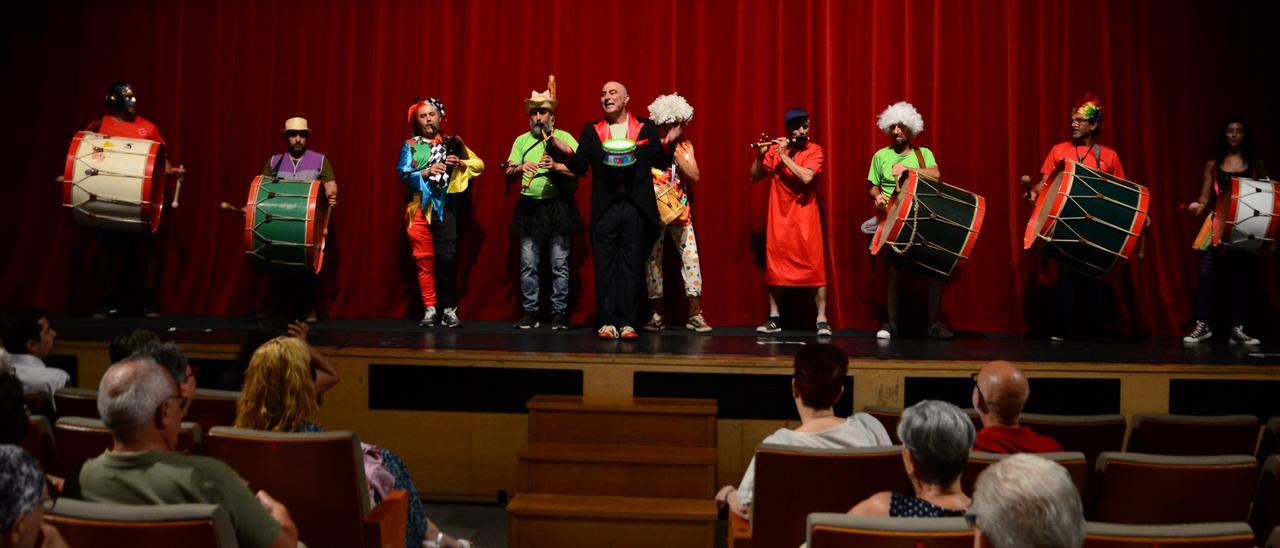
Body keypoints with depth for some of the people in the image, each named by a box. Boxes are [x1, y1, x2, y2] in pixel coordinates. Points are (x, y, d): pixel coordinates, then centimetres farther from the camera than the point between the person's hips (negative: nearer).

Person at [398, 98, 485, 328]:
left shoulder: (451, 144, 12)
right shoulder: (410, 146, 10)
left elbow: (480, 164, 9)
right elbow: (403, 174, -2)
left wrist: (460, 163, -8)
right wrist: (427, 172, -15)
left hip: (445, 208, 0)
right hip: (420, 208, 0)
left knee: (447, 258, -7)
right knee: (424, 259, 1)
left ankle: (449, 310, -1)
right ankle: (429, 309, 8)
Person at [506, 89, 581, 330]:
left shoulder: (564, 137, 5)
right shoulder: (521, 141, 14)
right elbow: (508, 174, 7)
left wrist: (556, 166, -20)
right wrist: (520, 168, -14)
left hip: (558, 206, -2)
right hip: (529, 207, 3)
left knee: (560, 263, -1)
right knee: (528, 264, 2)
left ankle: (559, 313, 6)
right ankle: (529, 312, 10)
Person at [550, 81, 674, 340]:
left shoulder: (646, 128, 9)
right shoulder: (591, 130, 11)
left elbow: (659, 163, 6)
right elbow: (580, 168, 5)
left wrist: (667, 144, -12)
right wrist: (568, 153, -13)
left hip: (637, 208, -1)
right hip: (604, 209, 1)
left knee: (632, 267, 3)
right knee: (605, 267, 2)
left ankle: (627, 322, 8)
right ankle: (607, 322, 7)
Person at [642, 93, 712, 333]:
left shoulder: (685, 145, 8)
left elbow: (694, 176, -4)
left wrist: (675, 150, -12)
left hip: (680, 210, 2)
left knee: (690, 257, -2)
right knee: (653, 259, 1)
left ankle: (695, 315, 4)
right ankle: (657, 315, 11)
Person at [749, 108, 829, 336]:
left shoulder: (814, 150, -1)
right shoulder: (775, 149, 8)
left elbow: (806, 177, -17)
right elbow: (754, 177, 6)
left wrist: (784, 156, -15)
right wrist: (760, 155, -9)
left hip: (805, 217, -3)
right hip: (779, 217, 3)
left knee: (814, 266, -7)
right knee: (775, 266, 4)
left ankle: (822, 320, -3)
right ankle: (774, 318, 14)